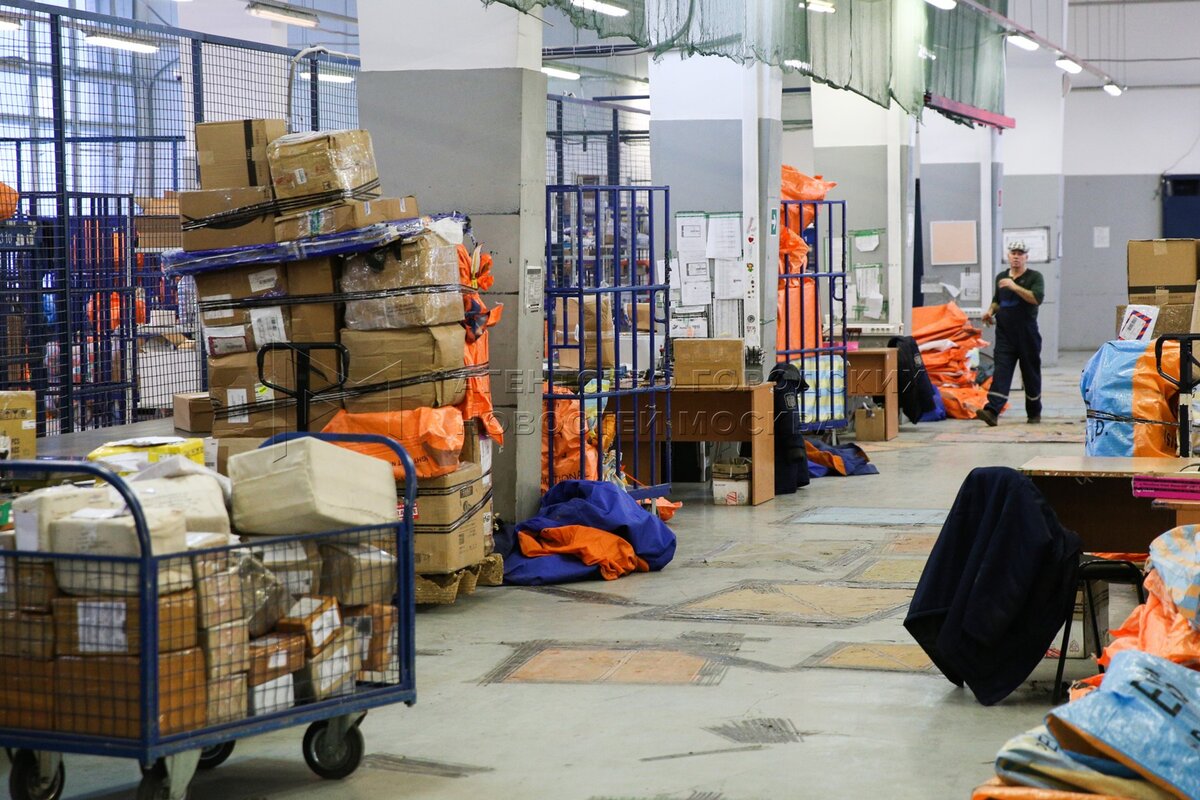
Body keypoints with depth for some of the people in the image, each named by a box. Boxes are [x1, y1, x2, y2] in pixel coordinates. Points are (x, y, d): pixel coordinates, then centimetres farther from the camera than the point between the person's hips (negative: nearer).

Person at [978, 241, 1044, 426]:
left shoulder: (1034, 277, -1)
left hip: (1027, 334, -3)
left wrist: (1014, 286, -23)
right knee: (1001, 372, -10)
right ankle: (992, 411, -22)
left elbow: (1037, 298, -19)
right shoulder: (1001, 277, 15)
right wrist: (991, 311, 9)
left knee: (1031, 374, 8)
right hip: (1005, 333, 3)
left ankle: (1034, 412, 23)